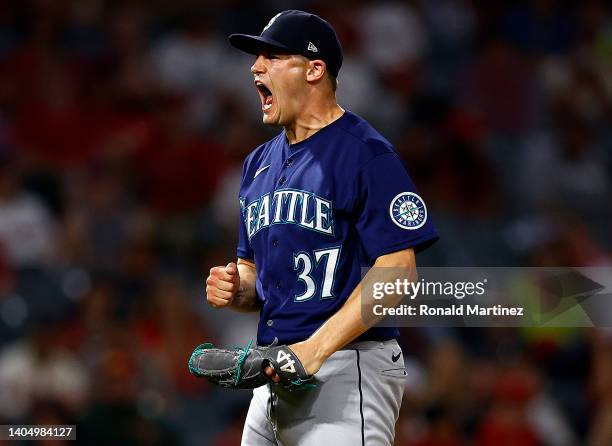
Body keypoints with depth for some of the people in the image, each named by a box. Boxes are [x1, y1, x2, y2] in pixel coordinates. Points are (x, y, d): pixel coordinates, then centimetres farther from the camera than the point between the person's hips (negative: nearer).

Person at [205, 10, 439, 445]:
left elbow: (397, 271, -16)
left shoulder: (367, 153, -8)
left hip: (347, 367, -8)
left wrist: (316, 348, -22)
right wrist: (235, 289, 1)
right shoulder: (260, 163, 17)